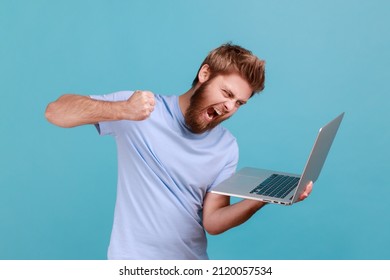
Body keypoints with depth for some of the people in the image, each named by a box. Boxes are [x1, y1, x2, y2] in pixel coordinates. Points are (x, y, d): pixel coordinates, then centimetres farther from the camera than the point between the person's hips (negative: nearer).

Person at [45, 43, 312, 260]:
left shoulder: (227, 147, 0)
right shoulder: (140, 112, -10)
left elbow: (212, 221, -4)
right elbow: (55, 111, -15)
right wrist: (121, 110, -32)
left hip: (191, 263, 3)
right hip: (133, 262, -3)